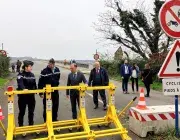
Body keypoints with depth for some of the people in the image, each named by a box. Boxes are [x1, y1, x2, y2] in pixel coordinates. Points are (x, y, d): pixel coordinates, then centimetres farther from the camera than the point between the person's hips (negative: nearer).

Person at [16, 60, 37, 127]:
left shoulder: (32, 75, 7)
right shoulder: (21, 74, -12)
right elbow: (20, 83, -31)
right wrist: (24, 89, -49)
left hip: (31, 95, 5)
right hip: (23, 95, -5)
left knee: (31, 111, 15)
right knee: (22, 111, 8)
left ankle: (31, 124, 31)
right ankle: (20, 126, 24)